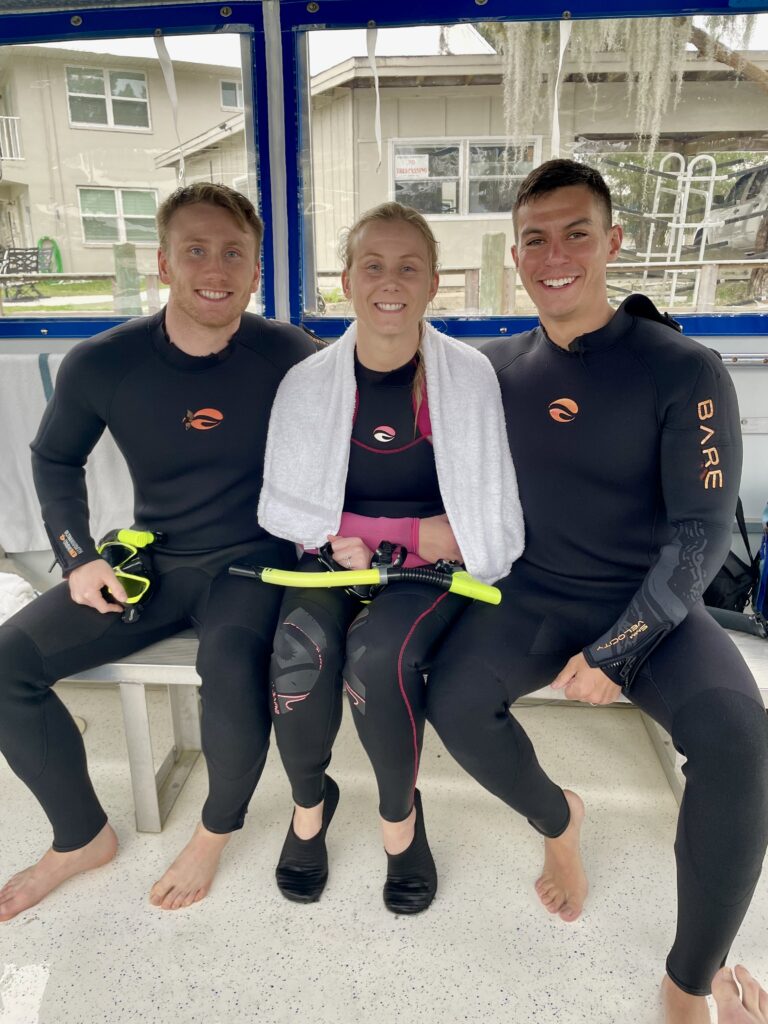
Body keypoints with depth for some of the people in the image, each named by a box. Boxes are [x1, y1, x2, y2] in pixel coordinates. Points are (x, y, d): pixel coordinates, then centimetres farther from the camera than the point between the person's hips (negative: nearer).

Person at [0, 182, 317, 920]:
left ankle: (217, 830, 0)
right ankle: (82, 836, 14)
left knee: (232, 665, -34)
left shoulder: (291, 359, -13)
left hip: (254, 562, -3)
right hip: (151, 565, 4)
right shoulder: (102, 364, -8)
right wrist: (79, 558, -3)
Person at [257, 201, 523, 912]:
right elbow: (282, 507, 3)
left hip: (436, 572, -1)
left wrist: (355, 526, -12)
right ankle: (309, 801, 5)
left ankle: (400, 810, 2)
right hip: (334, 563, 2)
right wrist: (376, 534, -13)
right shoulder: (307, 384, 1)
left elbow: (488, 524, -4)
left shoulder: (470, 377, -3)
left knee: (377, 650, -31)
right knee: (299, 649, -28)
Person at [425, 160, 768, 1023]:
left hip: (650, 605, -2)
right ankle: (557, 820, 12)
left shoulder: (683, 371, -7)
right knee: (452, 702, -24)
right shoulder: (495, 368, 5)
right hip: (532, 597, 3)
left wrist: (617, 649, -19)